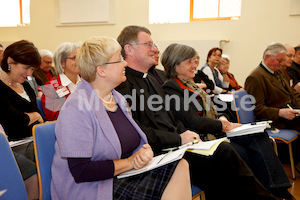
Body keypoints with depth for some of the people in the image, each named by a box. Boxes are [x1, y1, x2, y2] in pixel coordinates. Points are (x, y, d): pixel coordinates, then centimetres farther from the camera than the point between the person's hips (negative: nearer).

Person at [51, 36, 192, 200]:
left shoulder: (117, 98, 9)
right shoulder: (76, 108, -18)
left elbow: (136, 143, 18)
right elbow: (80, 172, -23)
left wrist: (146, 151, -7)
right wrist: (129, 162, -16)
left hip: (126, 174, 8)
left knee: (180, 166, -12)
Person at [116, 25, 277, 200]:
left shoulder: (151, 80, 19)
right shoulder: (123, 84, -10)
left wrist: (185, 134, 3)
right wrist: (178, 138, -16)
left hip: (173, 145, 8)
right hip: (157, 155, -8)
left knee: (224, 149, -13)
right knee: (223, 152, -18)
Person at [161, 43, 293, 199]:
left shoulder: (189, 84, 18)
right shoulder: (170, 88, -12)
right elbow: (192, 122, -19)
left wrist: (221, 118, 1)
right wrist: (222, 125, -9)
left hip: (214, 132, 9)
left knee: (259, 136, -9)